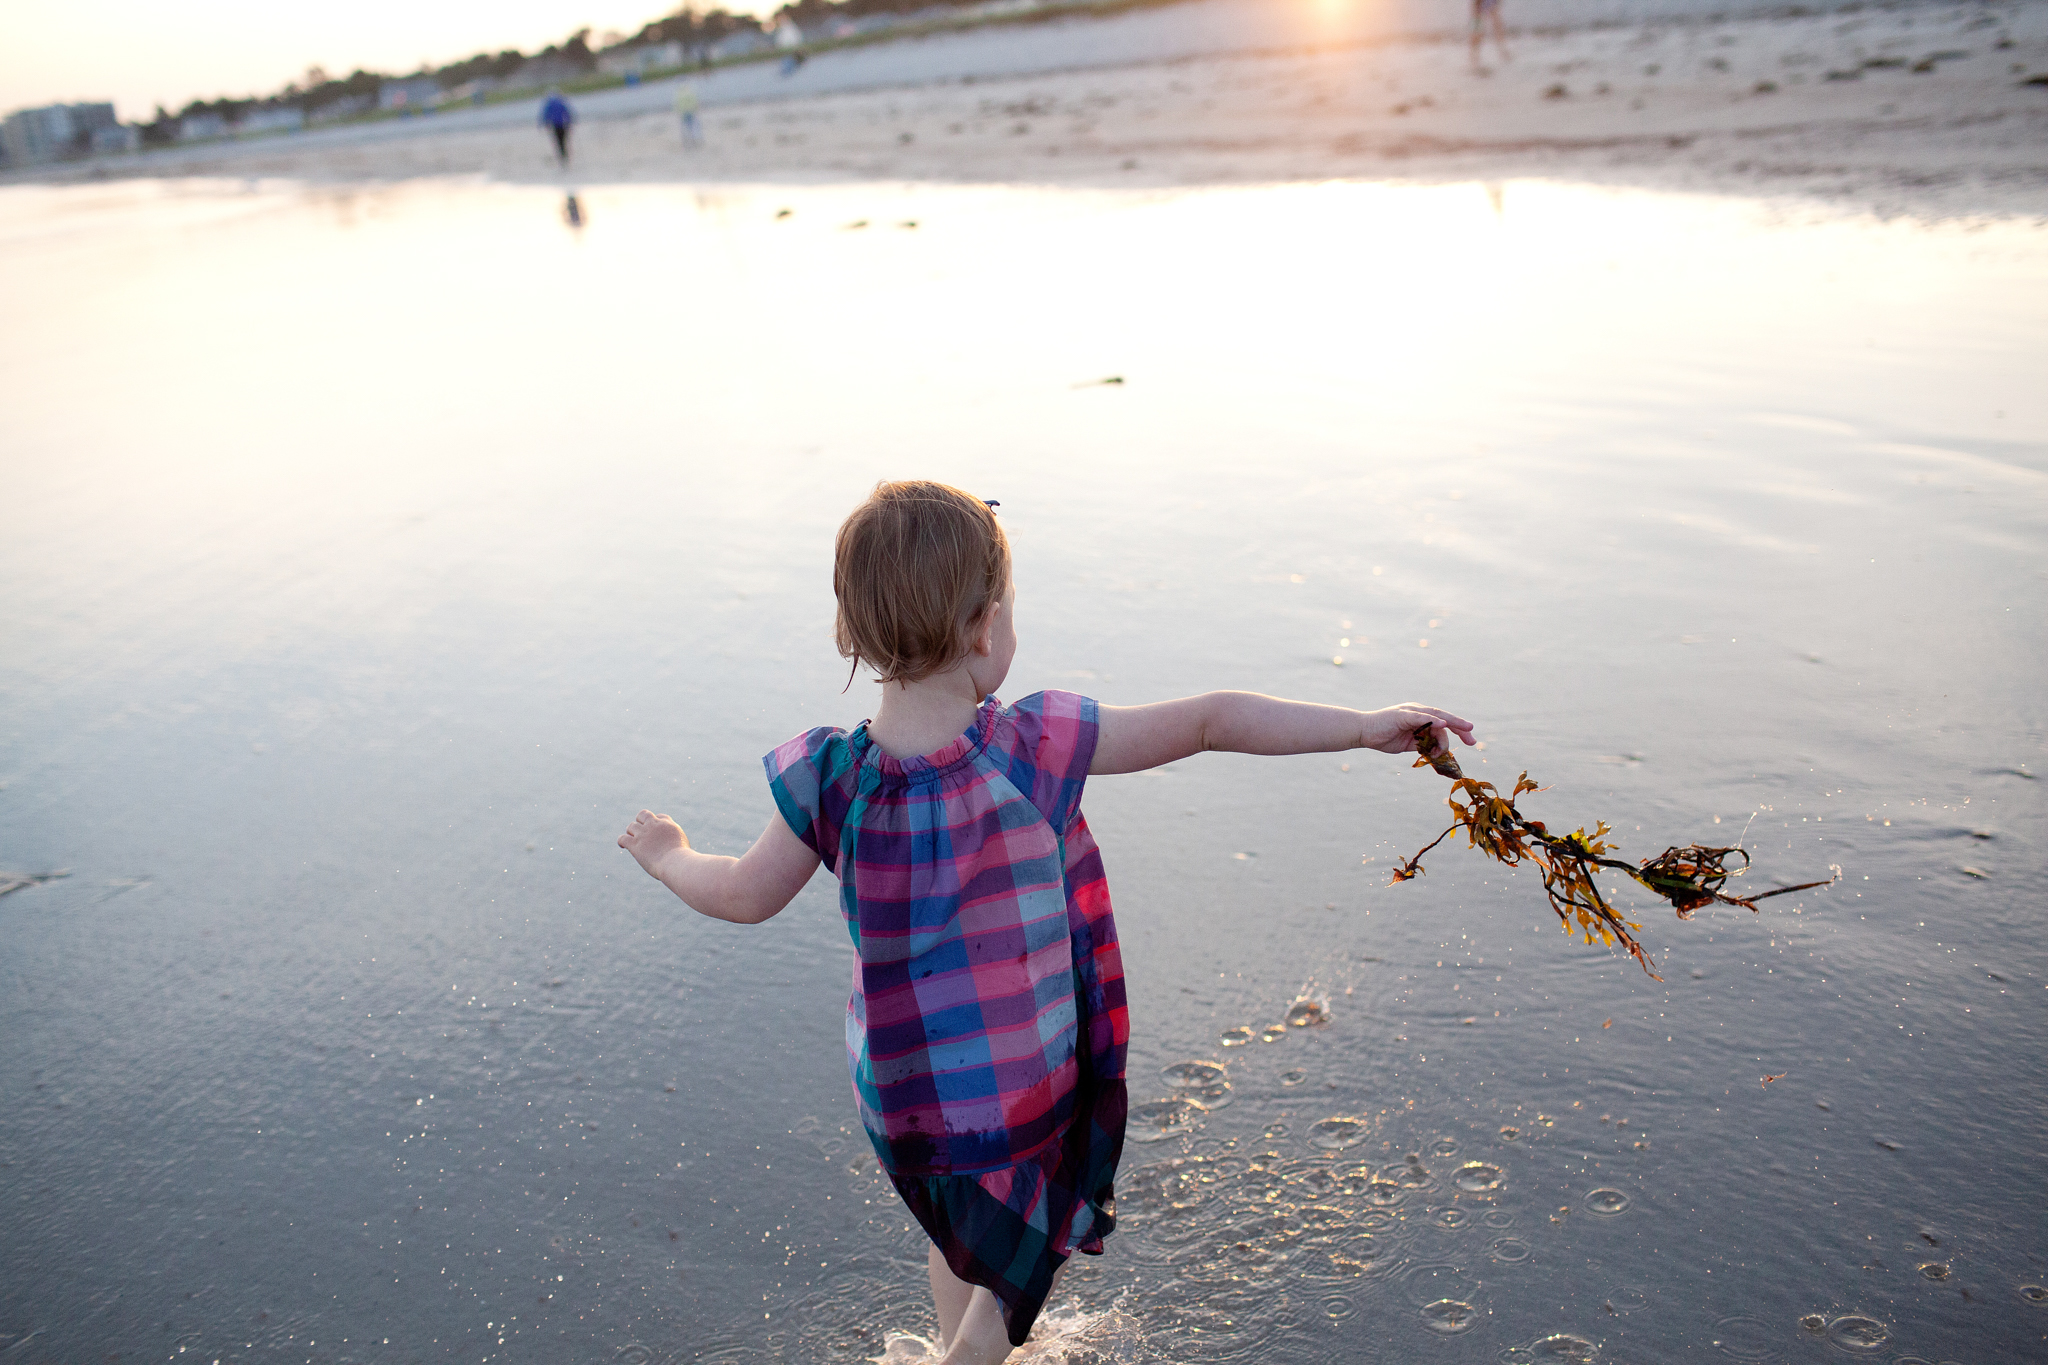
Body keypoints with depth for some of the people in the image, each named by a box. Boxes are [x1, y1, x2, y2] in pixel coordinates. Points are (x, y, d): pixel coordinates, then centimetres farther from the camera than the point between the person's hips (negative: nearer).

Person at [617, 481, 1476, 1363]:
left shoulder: (829, 780, -18)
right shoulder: (1038, 746, -23)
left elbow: (743, 897, -3)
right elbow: (1209, 723, -18)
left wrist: (668, 858, 18)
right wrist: (1363, 726, -10)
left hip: (902, 1099, 3)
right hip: (1029, 1086, -3)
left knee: (958, 1237, 32)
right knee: (1020, 1264, 26)